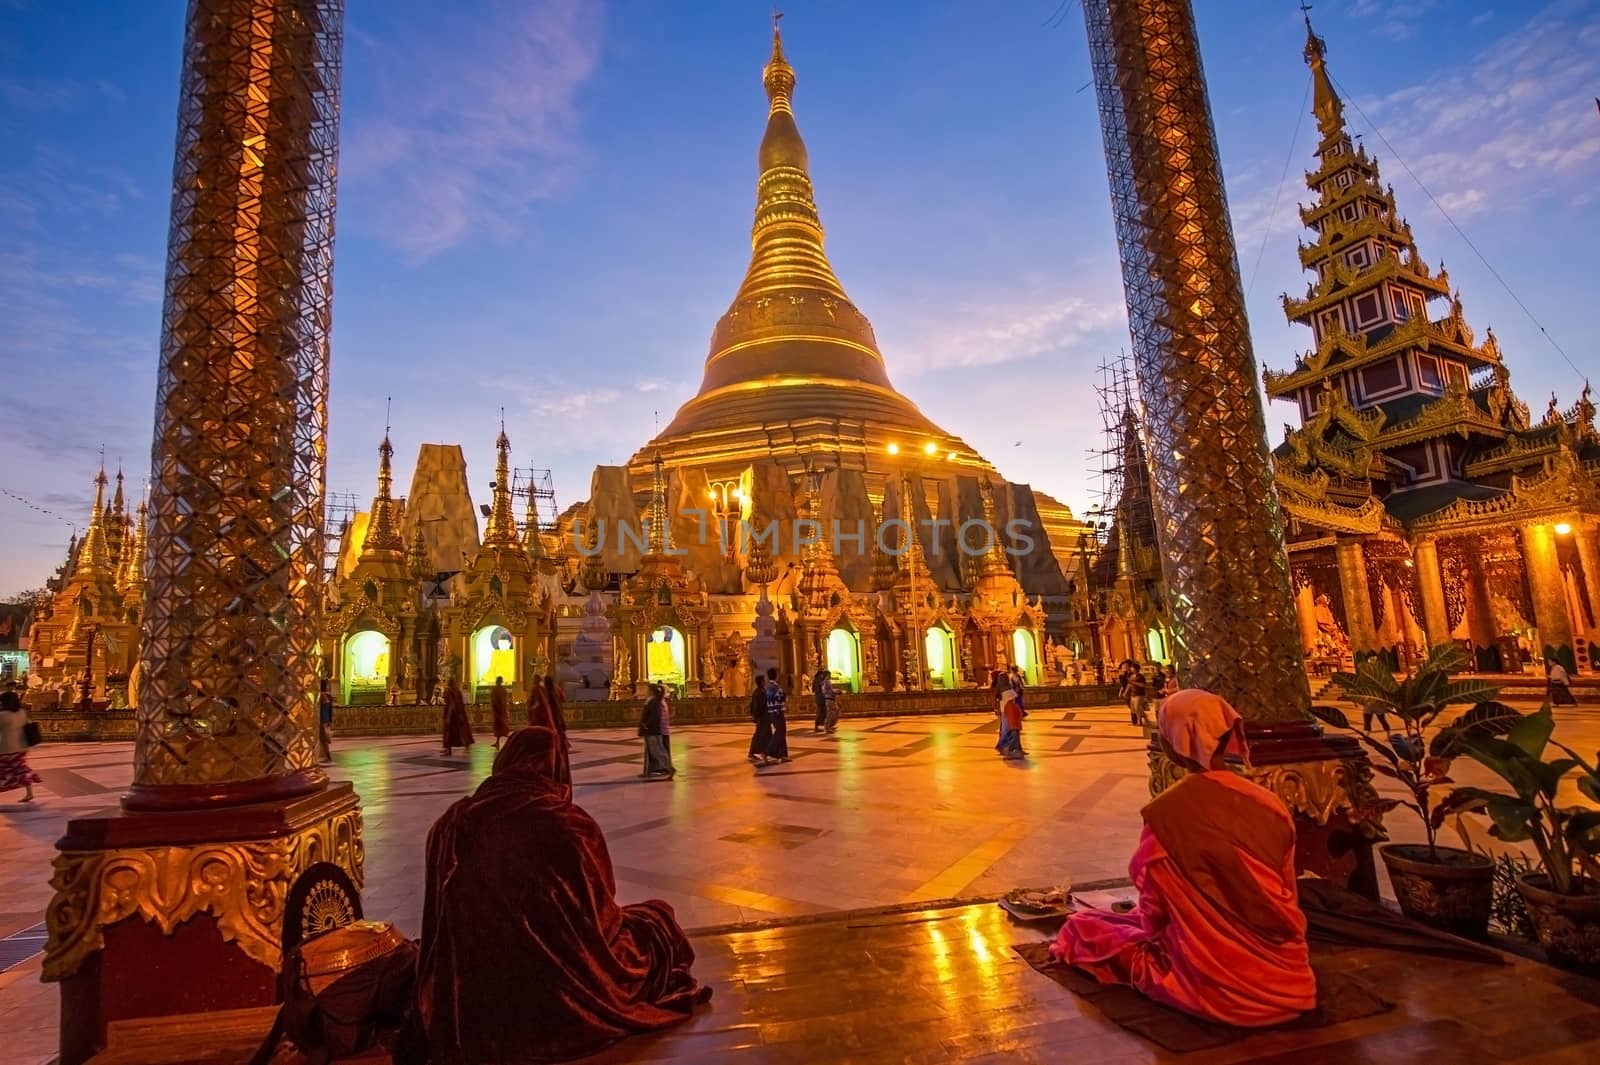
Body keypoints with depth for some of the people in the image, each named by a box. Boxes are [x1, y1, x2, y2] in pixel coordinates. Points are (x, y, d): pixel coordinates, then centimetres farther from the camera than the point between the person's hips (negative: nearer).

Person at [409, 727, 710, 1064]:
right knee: (658, 916, 18)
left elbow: (443, 924, 6)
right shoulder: (572, 825, -17)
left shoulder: (453, 823, -7)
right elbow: (600, 915, -3)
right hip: (565, 1001, -4)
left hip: (472, 1003, 5)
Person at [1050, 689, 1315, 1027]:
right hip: (1284, 976, 3)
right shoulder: (1271, 805, -5)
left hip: (1216, 985, -3)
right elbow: (1287, 897, 8)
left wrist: (1150, 928, 15)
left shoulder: (1166, 813, -19)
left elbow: (1155, 912, -7)